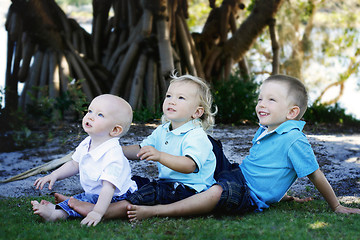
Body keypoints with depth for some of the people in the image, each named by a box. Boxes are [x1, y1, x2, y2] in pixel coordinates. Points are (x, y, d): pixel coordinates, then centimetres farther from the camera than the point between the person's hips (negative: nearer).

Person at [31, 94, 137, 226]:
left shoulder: (113, 154, -30)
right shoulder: (86, 144, -2)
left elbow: (108, 187, -36)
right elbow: (74, 164, 15)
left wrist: (98, 212, -44)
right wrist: (54, 175, 4)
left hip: (116, 197, -10)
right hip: (93, 193, 10)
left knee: (89, 200, -28)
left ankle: (59, 213, -33)